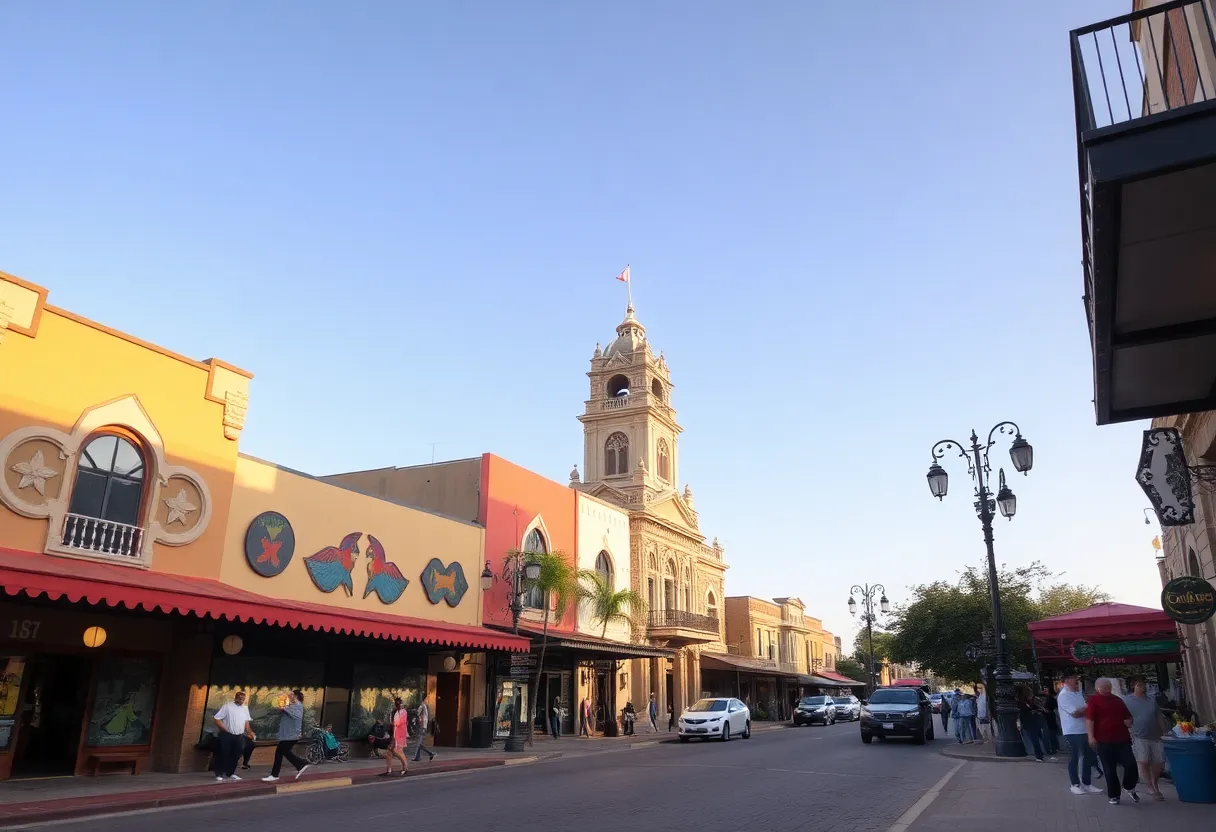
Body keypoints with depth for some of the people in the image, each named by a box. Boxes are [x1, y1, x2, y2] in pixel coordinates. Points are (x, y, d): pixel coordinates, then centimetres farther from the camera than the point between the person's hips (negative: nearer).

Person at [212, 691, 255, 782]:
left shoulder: (245, 708, 8)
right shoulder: (227, 706, -10)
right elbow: (216, 719, -12)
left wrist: (250, 732, 9)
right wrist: (225, 729, -14)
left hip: (239, 736, 5)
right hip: (227, 735, -5)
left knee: (235, 755, 8)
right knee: (224, 755, -1)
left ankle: (230, 773, 21)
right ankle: (219, 775, 10)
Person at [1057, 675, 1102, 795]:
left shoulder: (1078, 693, 13)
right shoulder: (1064, 695, -16)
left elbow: (1085, 710, 16)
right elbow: (1076, 713, -21)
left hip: (1084, 730, 8)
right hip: (1073, 732, -8)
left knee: (1088, 757, 11)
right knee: (1074, 758, 2)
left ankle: (1086, 784, 21)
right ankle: (1074, 784, 12)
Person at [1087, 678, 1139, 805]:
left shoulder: (1118, 700, 15)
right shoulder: (1093, 700, -3)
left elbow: (1128, 716, 27)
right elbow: (1089, 719, -12)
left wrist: (1129, 722, 3)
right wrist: (1091, 736, -21)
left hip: (1122, 740, 4)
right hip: (1104, 741, -4)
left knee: (1131, 764, -4)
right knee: (1110, 770, 3)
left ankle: (1129, 788, 23)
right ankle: (1114, 796, 16)